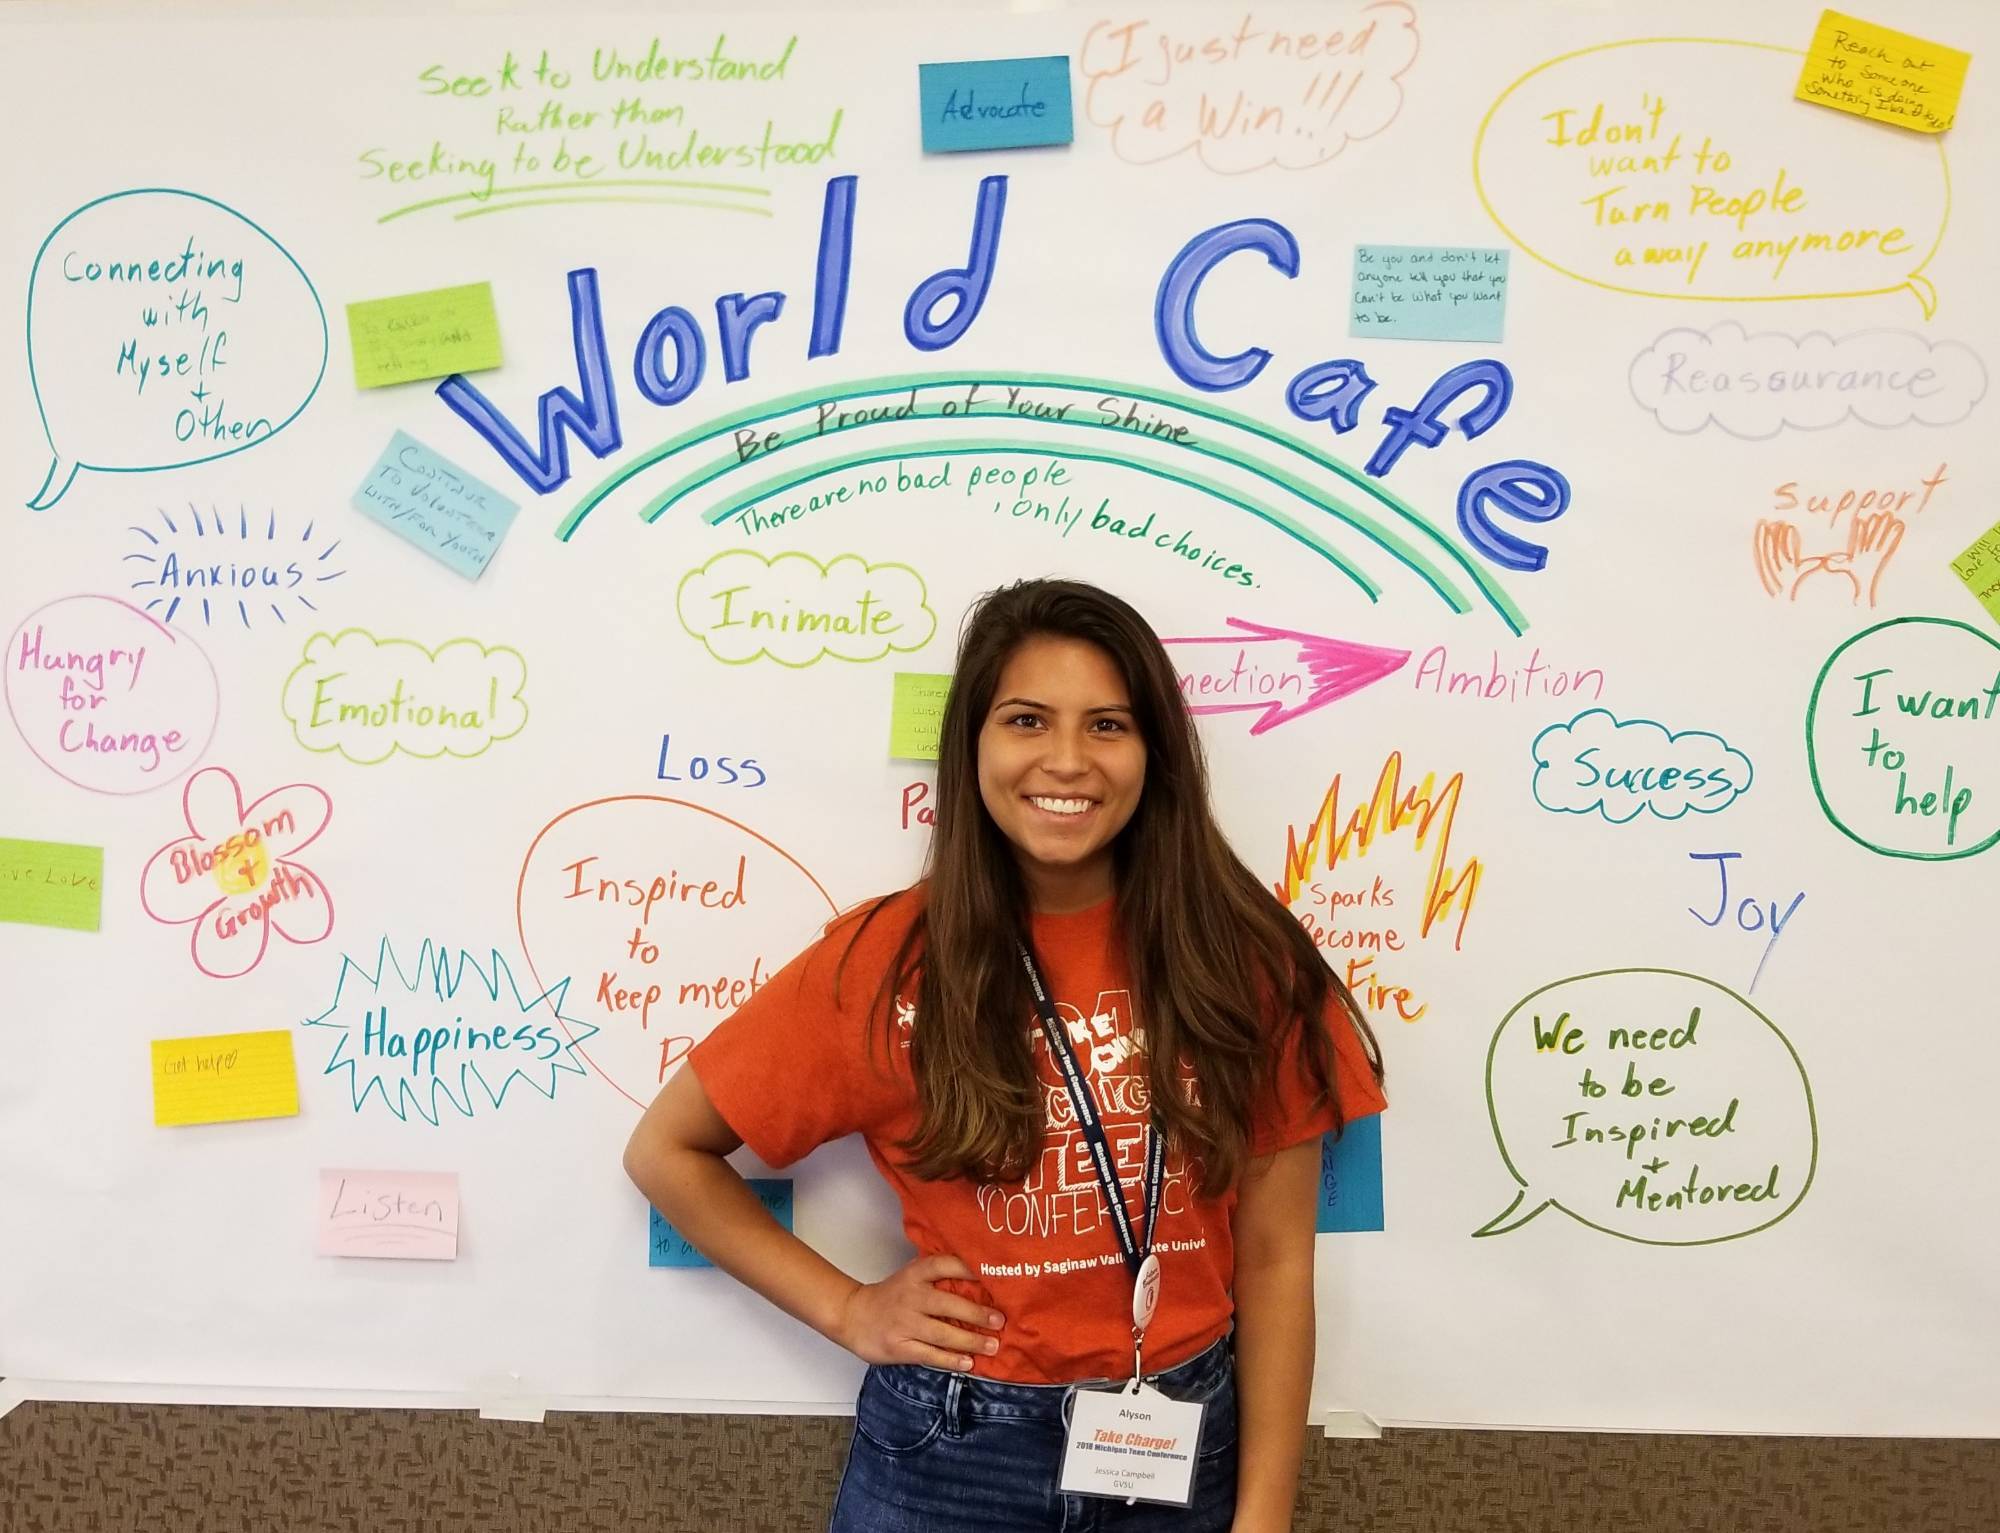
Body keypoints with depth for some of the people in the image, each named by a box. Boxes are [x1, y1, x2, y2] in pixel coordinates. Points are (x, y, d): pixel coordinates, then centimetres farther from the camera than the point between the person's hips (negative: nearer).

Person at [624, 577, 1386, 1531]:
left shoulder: (1241, 956, -7)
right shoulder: (890, 957, -11)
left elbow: (1274, 1256, -3)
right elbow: (665, 1152, -1)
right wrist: (847, 1310, -7)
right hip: (949, 1452, -1)